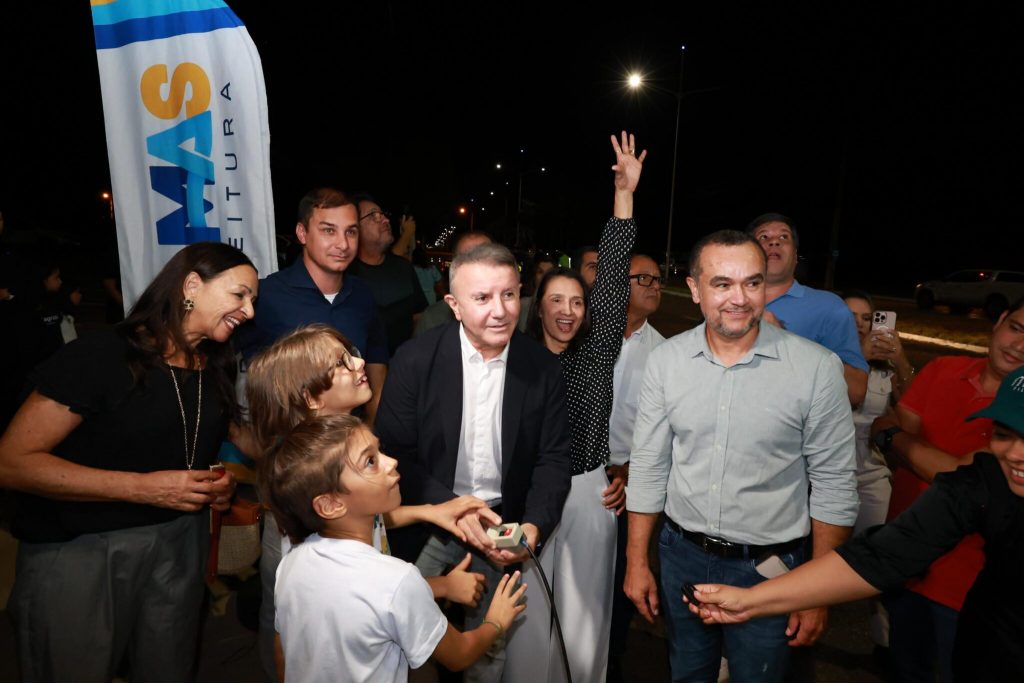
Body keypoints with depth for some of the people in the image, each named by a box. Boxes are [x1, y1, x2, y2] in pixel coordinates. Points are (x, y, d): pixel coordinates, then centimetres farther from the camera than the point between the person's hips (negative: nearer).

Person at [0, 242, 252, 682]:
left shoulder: (217, 370, 3)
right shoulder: (99, 357, -17)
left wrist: (221, 483, -4)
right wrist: (143, 487, -24)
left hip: (179, 542, 6)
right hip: (79, 549, -5)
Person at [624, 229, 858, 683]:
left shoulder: (816, 367, -15)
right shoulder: (665, 360, -8)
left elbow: (833, 485, -8)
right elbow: (648, 466, -1)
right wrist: (636, 562, 1)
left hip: (769, 565, -2)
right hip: (682, 555, 3)